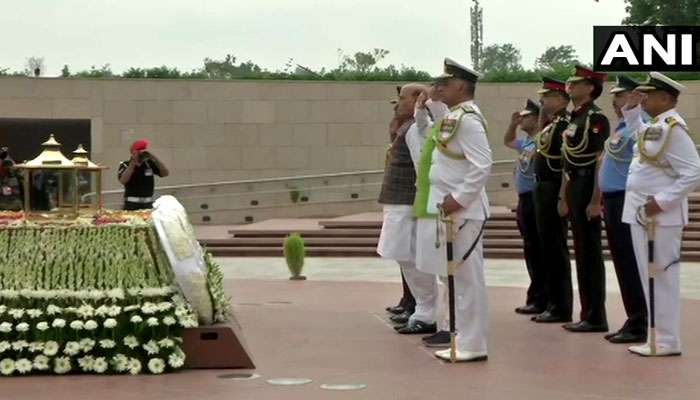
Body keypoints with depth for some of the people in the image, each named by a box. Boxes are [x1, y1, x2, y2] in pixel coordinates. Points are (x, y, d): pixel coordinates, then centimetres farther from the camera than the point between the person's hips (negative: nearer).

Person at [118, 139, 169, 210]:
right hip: (131, 205, -3)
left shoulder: (149, 164, 5)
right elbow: (123, 181, -19)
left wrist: (154, 158, -11)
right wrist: (133, 163, -19)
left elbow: (166, 173, -2)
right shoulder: (125, 165, -2)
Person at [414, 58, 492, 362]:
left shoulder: (468, 119, -16)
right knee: (453, 277, 14)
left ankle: (473, 345, 0)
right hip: (447, 210, 10)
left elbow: (482, 166, -23)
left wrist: (458, 199, -21)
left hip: (463, 211, -10)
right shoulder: (452, 118, 14)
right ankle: (463, 338, 21)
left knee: (467, 278, -5)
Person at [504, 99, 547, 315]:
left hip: (535, 198, -10)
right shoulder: (525, 142, 16)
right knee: (531, 251, 12)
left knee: (537, 251, -6)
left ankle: (539, 300, -2)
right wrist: (513, 124, 20)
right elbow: (507, 141, 31)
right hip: (524, 199, 10)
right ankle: (535, 297, 18)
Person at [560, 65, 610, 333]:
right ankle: (587, 314, 17)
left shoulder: (595, 117, -12)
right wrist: (564, 197, 18)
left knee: (590, 253, -5)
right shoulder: (574, 118, 15)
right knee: (581, 252, 11)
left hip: (588, 190, -9)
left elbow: (601, 161, -17)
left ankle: (596, 318, 0)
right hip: (574, 189, 9)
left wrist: (596, 201, -21)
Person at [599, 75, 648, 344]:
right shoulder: (621, 126, 17)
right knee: (622, 261, 12)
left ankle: (640, 325, -1)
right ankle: (634, 321, 18)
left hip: (626, 201, -10)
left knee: (630, 262, -6)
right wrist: (604, 200, 20)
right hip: (613, 200, 10)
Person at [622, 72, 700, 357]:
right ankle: (647, 335, 19)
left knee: (663, 276, -4)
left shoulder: (673, 129, -15)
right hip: (639, 213, 9)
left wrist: (661, 202, -20)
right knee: (645, 276, 12)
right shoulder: (653, 126, 12)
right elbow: (637, 131, 38)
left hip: (661, 215, -9)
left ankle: (667, 342, 2)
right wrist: (631, 107, 22)